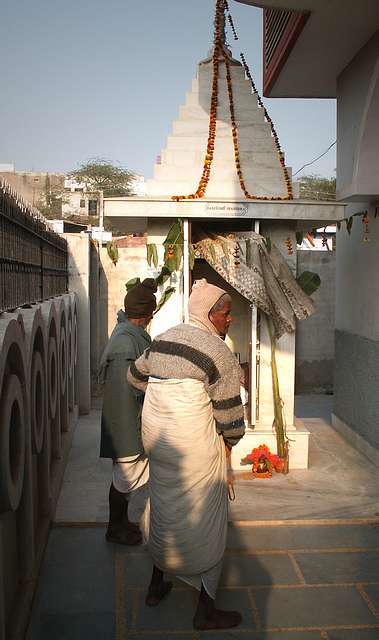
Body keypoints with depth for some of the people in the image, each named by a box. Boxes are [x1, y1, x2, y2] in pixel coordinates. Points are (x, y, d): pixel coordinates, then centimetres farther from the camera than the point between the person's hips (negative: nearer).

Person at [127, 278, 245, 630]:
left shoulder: (163, 339, 7)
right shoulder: (220, 354, -15)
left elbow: (135, 375, 22)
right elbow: (229, 414, -12)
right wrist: (231, 440, 8)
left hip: (156, 439, 8)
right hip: (196, 446, -7)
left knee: (164, 512, 22)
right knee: (204, 522, 7)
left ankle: (156, 587, 38)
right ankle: (206, 611, 20)